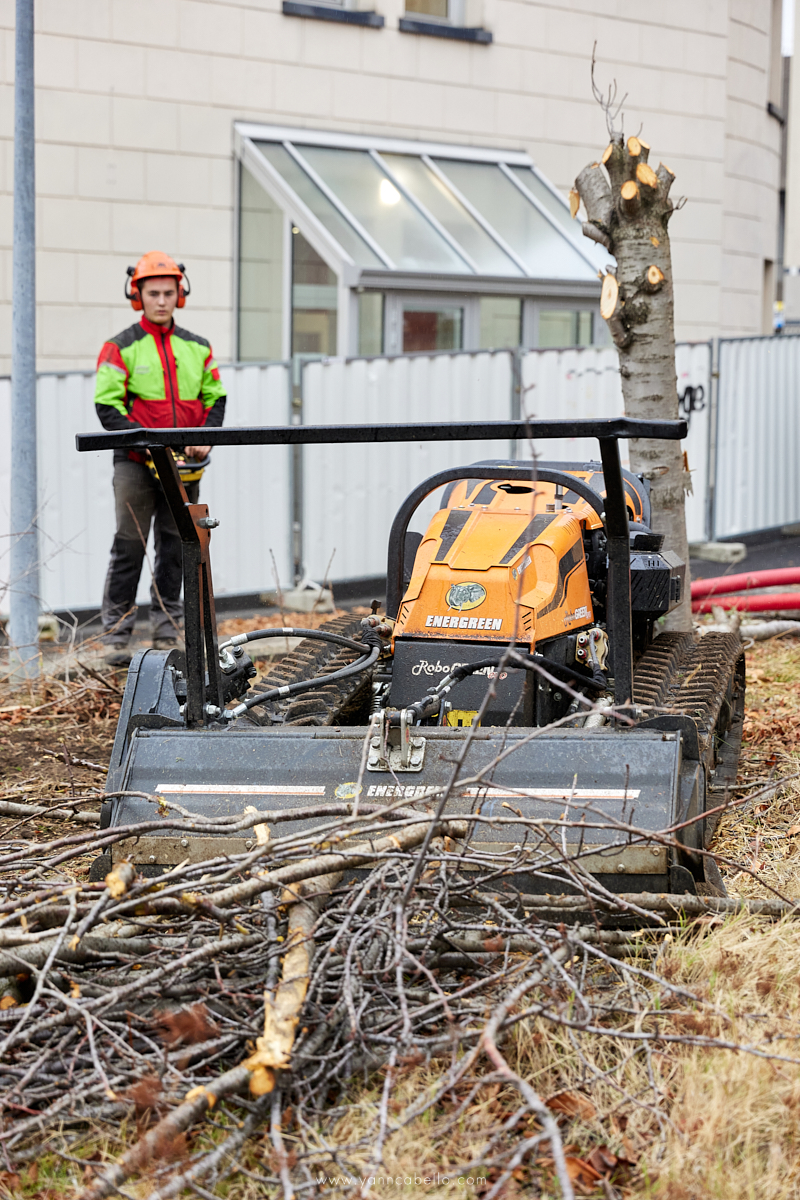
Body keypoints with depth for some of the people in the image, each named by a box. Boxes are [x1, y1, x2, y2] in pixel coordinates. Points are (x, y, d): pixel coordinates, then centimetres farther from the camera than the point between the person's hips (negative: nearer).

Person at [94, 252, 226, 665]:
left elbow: (216, 399, 15)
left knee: (175, 548, 7)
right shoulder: (121, 348, -2)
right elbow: (107, 407, -7)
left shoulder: (197, 348, 11)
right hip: (136, 462, -4)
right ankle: (116, 635, 0)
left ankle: (166, 634, 14)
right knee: (129, 546, -4)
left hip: (185, 464, 4)